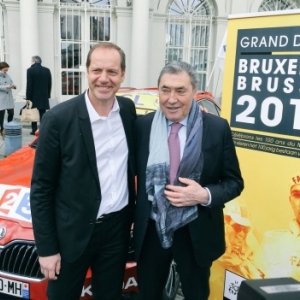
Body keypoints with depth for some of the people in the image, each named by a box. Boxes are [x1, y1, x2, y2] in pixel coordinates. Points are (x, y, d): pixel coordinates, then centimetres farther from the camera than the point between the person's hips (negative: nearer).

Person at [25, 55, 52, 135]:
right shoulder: (47, 70, 4)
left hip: (33, 96, -3)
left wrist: (28, 98, -8)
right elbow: (49, 84, 6)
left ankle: (34, 130, 11)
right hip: (44, 96, 3)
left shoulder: (30, 70, -8)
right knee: (42, 113, 3)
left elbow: (29, 85, -11)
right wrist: (48, 95, 13)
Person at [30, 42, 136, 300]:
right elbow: (41, 189, -11)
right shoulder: (58, 119, -17)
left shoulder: (128, 110, -3)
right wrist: (46, 248, -10)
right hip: (73, 231, -4)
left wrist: (133, 211, 8)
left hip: (118, 226, 4)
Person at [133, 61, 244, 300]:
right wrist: (135, 218, -6)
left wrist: (205, 195, -22)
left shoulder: (217, 128, -10)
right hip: (150, 231, 1)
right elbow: (135, 173, 4)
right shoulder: (142, 126, -5)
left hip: (196, 234, -1)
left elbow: (234, 182, -4)